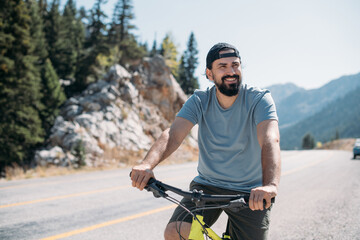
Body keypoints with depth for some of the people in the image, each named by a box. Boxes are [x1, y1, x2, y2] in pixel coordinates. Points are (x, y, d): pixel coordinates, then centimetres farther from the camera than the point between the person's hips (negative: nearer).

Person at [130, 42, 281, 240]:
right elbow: (173, 134, -19)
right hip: (207, 186, 1)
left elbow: (270, 141, -28)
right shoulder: (199, 101, -5)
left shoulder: (259, 99, -12)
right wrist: (146, 165, -39)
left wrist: (270, 185, -48)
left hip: (250, 193, -1)